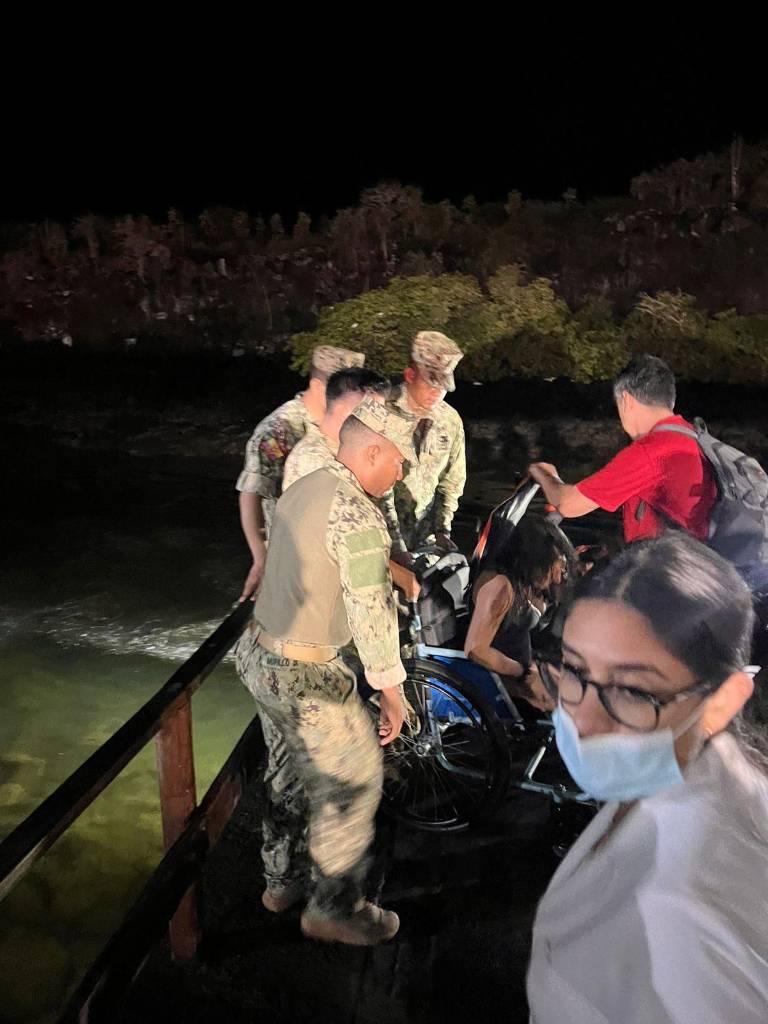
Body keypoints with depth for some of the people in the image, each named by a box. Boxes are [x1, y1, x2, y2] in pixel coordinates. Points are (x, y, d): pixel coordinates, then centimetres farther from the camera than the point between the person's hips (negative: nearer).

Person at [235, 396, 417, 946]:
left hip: (260, 653, 10)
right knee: (352, 783, 8)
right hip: (307, 676, -9)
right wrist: (390, 689, -14)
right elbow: (371, 612, -23)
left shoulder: (303, 489, 5)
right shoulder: (356, 515, -24)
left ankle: (284, 879, 42)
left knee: (288, 772, 24)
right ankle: (335, 908, 24)